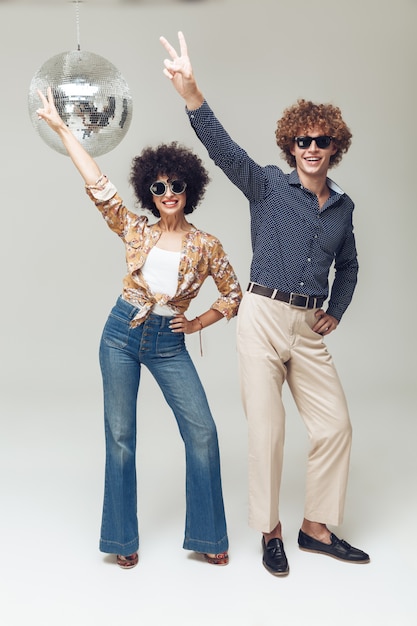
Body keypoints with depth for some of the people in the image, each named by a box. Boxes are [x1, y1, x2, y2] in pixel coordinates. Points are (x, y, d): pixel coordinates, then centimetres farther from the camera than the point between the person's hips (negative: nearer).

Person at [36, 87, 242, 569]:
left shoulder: (206, 245, 1)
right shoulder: (136, 231, 0)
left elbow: (233, 293, 11)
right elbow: (99, 186, -6)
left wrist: (199, 322, 0)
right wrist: (61, 127, -9)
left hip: (169, 343, 0)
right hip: (122, 334, 0)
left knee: (201, 431, -5)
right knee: (120, 435, 3)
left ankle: (206, 536, 10)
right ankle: (123, 538, 18)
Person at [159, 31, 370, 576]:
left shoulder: (343, 205, 13)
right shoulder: (269, 186, 0)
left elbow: (348, 264, 26)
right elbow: (224, 149, -16)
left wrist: (336, 311, 11)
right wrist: (190, 91, -31)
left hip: (309, 327, 5)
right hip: (264, 315, -4)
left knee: (335, 425, 5)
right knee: (267, 429, -1)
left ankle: (316, 527, 22)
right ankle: (270, 532, 17)